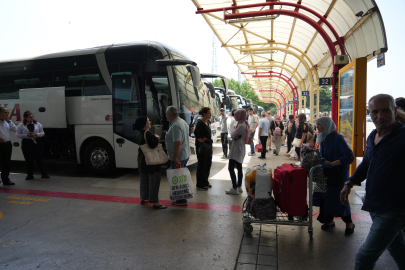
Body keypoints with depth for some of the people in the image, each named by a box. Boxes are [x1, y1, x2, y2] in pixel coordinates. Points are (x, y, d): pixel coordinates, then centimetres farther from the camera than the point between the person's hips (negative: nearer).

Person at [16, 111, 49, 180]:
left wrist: (36, 134, -12)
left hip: (37, 142, 1)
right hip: (26, 143, -1)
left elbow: (42, 133, 8)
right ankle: (30, 175, 18)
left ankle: (44, 174, 11)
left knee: (40, 159, 3)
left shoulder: (38, 124, 4)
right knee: (29, 160, 5)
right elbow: (18, 135, 1)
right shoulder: (21, 125, 0)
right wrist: (26, 135, -15)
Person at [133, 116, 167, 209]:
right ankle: (155, 202, 3)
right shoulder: (148, 134, -21)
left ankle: (143, 199, 33)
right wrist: (157, 138, -11)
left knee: (144, 180, 20)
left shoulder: (139, 134, 8)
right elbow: (153, 144, -30)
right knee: (154, 181, -2)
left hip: (142, 161, 10)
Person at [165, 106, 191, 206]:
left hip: (178, 157, -10)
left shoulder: (175, 126, -21)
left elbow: (178, 143, -27)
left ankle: (181, 200, 10)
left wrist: (175, 158, -24)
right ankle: (182, 198, 30)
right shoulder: (183, 121, 11)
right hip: (185, 155, 10)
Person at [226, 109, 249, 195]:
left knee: (231, 168, -8)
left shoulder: (241, 126, -20)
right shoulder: (245, 124, 12)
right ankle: (239, 187, 23)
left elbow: (232, 135, -15)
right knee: (239, 168, 15)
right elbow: (233, 136, 9)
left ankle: (235, 189, -6)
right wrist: (236, 136, -12)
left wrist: (234, 134, 5)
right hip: (241, 148, 11)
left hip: (236, 149, -11)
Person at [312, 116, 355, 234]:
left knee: (339, 197, -1)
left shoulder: (337, 138, -18)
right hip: (326, 173, 7)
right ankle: (329, 221, 25)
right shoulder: (324, 138, 6)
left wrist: (332, 163, -31)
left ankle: (349, 223, 21)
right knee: (324, 196, 8)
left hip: (338, 174, -7)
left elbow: (349, 156, -25)